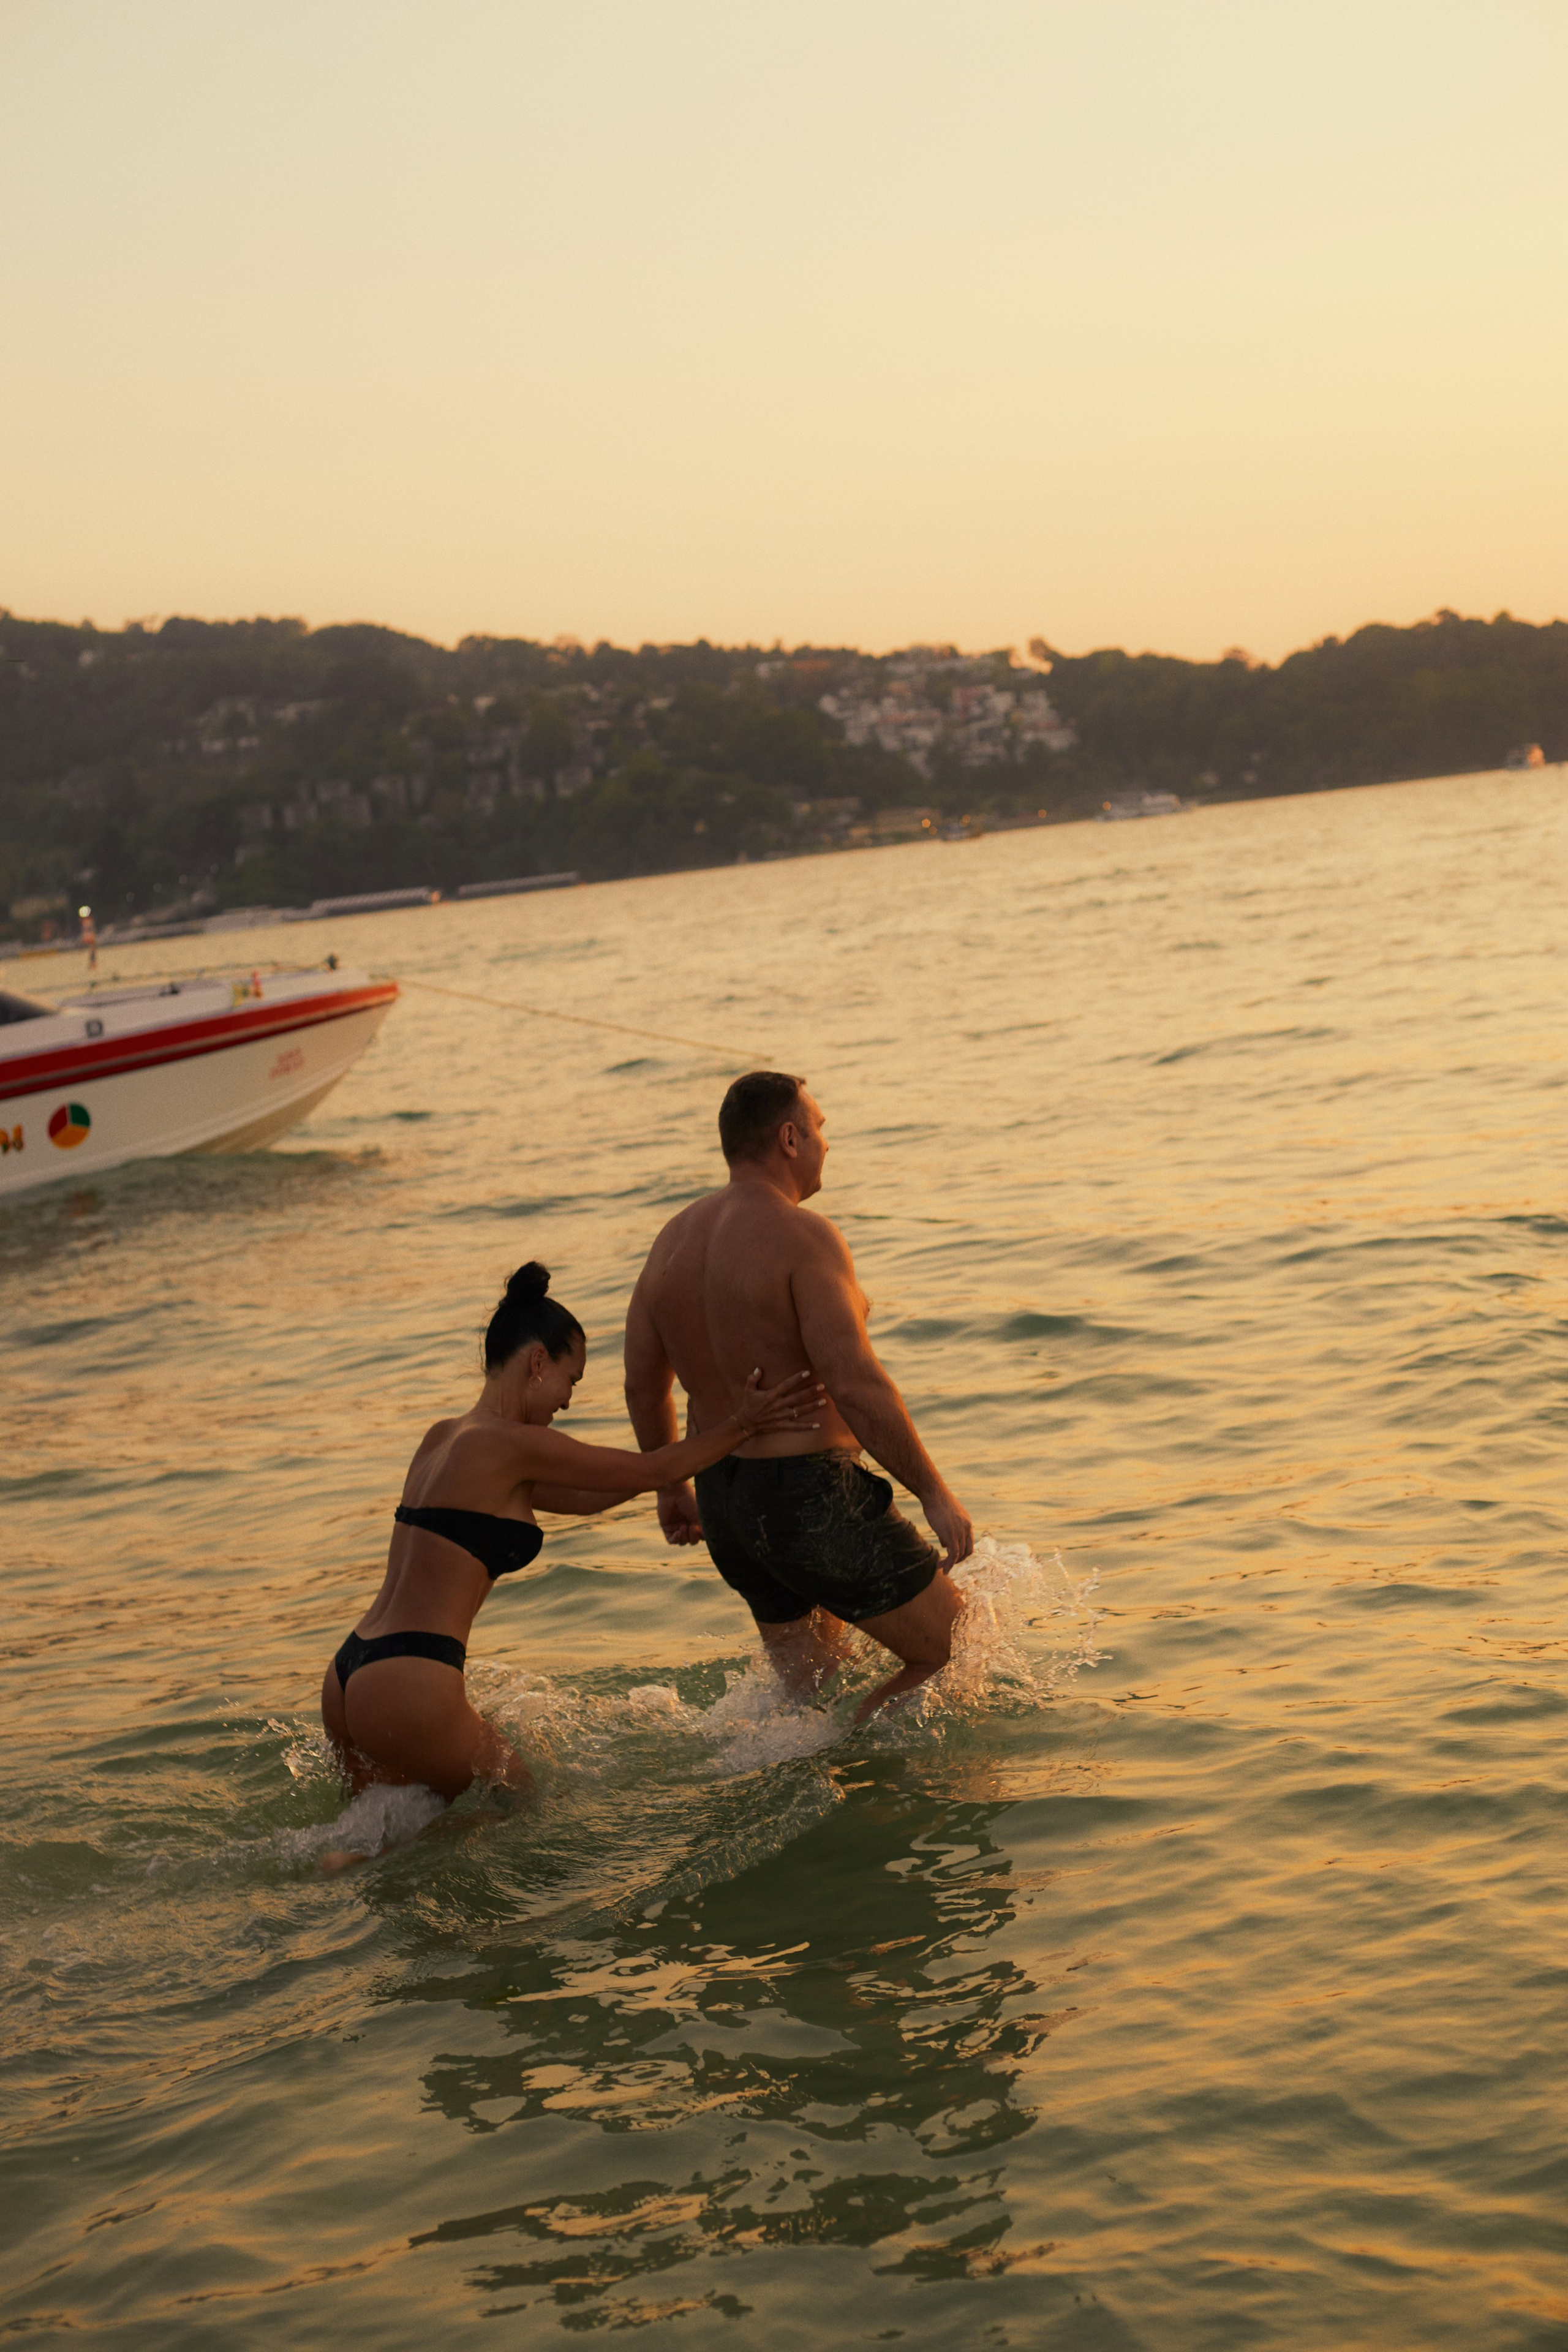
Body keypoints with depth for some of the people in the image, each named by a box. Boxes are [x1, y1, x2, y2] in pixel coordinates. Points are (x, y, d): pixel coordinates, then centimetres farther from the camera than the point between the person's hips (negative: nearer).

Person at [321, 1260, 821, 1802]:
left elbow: (583, 1497, 24)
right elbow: (649, 1472, 1)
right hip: (407, 1689, -9)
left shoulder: (442, 1439, 16)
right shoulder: (512, 1444, -11)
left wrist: (708, 1441, 26)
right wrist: (741, 1426, 12)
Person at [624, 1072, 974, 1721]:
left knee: (813, 1693, 21)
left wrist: (671, 1486, 27)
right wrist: (934, 1492, -17)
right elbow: (856, 1385, -25)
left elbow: (642, 1384, 14)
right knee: (959, 1652, 3)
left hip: (723, 1499, 9)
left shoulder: (675, 1238, 8)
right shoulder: (801, 1236, -18)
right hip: (810, 1497, -9)